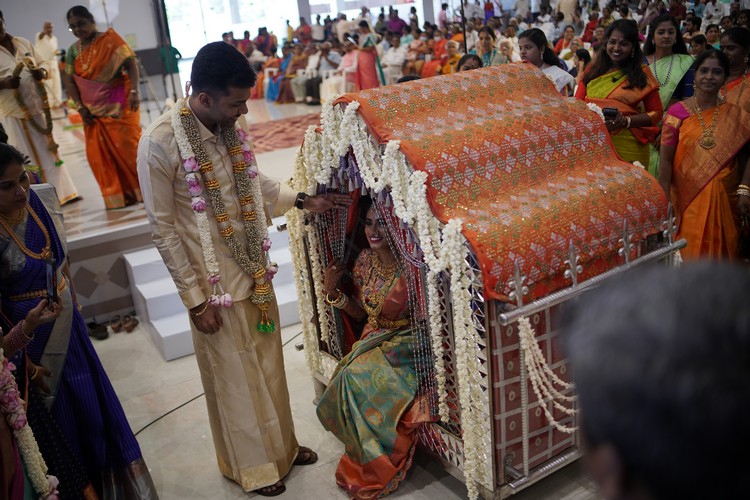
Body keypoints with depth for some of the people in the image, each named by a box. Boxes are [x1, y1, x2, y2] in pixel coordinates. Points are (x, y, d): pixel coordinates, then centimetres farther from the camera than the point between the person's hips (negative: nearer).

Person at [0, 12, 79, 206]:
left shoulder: (24, 43, 9)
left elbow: (42, 63, 16)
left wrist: (42, 72, -7)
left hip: (37, 106, 5)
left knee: (49, 150, 13)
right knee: (28, 158, 0)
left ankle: (62, 192, 23)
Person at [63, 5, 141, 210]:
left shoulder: (110, 40, -6)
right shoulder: (73, 51, 6)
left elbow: (131, 64, -14)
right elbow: (69, 81, 4)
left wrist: (134, 91, -25)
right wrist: (80, 107, -6)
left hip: (118, 104, -5)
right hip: (93, 109, 5)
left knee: (127, 145, -4)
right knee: (99, 153, 2)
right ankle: (118, 196, 10)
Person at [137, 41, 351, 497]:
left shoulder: (232, 125, -5)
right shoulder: (161, 143, -22)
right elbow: (164, 229, -16)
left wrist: (303, 201, 6)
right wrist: (195, 298, -13)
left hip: (255, 270, 6)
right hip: (215, 282, -6)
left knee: (268, 363, 20)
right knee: (235, 376, 11)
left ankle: (281, 444, 42)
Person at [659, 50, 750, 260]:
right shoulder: (677, 113, -2)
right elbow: (666, 160, -3)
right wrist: (665, 200, -8)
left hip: (724, 200, 2)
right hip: (687, 199, -2)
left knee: (721, 253, 8)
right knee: (687, 253, -1)